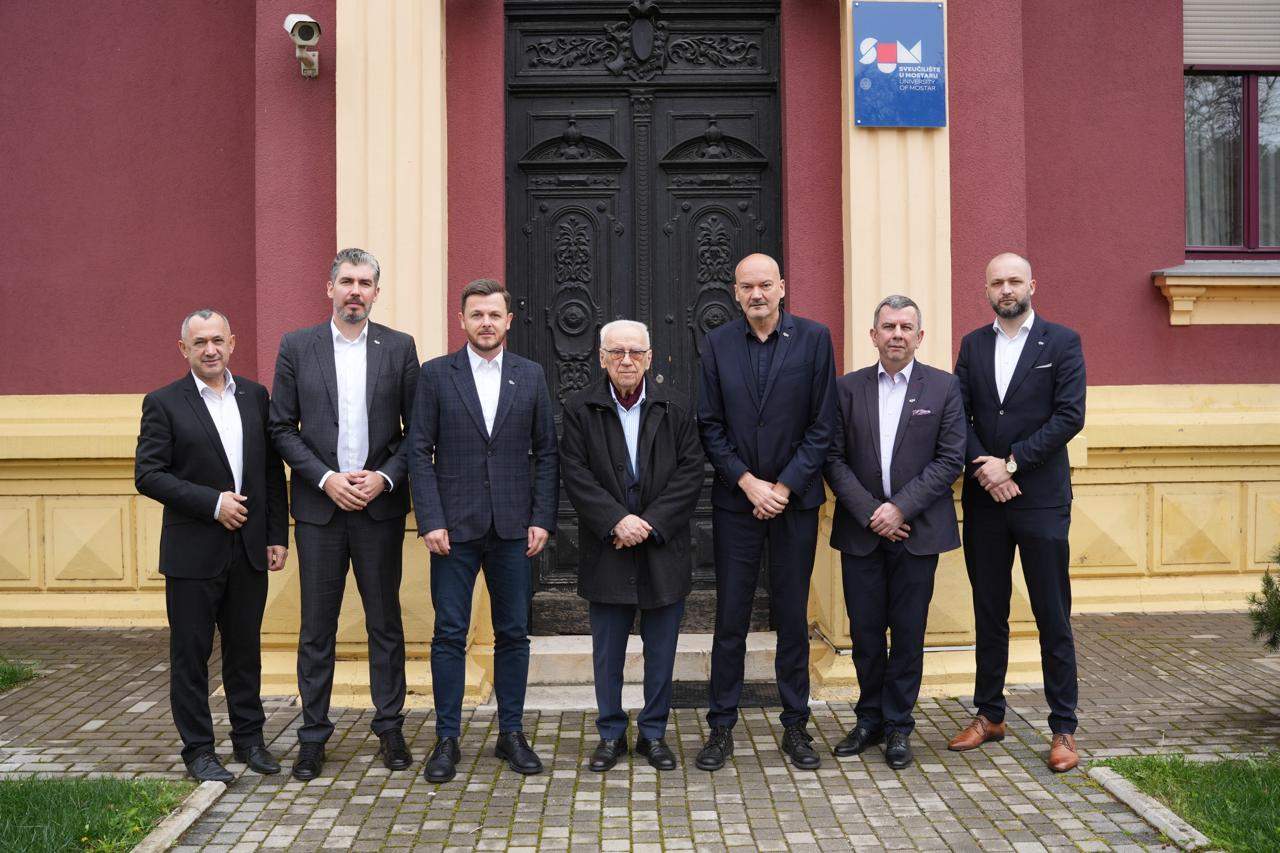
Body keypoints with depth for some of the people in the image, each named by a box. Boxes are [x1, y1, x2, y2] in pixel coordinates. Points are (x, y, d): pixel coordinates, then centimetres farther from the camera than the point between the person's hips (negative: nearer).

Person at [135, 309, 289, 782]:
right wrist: (212, 503, -16)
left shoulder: (255, 396, 8)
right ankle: (198, 749, 18)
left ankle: (249, 738, 26)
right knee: (191, 653, 6)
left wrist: (278, 536, 4)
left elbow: (273, 470, 9)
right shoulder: (163, 403, -3)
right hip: (193, 552, -3)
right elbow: (147, 474, -9)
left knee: (245, 648, 13)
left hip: (249, 548, 3)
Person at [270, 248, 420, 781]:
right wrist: (325, 478, -10)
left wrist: (386, 476, -11)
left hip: (380, 504, 0)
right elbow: (282, 427, 2)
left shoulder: (399, 347, 4)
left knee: (385, 624, 8)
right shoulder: (297, 347, 3)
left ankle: (390, 728, 21)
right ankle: (313, 736, 18)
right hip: (320, 504, 0)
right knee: (317, 628, 7)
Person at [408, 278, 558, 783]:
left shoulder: (531, 376, 7)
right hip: (455, 525, -1)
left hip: (514, 527, 2)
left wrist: (542, 519, -2)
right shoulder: (436, 374, 2)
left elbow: (546, 452, 7)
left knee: (513, 633, 8)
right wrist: (431, 521, -9)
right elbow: (419, 451, -1)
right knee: (449, 634, 3)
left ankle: (511, 734, 20)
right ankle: (447, 739, 14)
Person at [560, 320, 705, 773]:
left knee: (661, 649, 9)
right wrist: (617, 520, -17)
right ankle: (611, 734, 23)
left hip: (663, 548, 1)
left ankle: (654, 733, 23)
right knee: (608, 650, 9)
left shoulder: (676, 411, 3)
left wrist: (650, 524, -14)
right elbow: (575, 474, -7)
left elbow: (689, 473, -3)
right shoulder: (579, 410, 0)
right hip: (606, 551, -1)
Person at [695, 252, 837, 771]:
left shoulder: (813, 338, -1)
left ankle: (795, 725, 20)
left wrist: (784, 486, -9)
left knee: (792, 616, 8)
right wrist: (748, 483, -9)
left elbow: (823, 424, -4)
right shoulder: (717, 343, 3)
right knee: (730, 618, 5)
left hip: (795, 496, 0)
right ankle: (721, 727, 16)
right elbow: (710, 426, 0)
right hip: (735, 499, 1)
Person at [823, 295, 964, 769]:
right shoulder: (847, 388, 5)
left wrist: (900, 508, -13)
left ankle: (898, 725, 19)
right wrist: (870, 512, -9)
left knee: (908, 632, 6)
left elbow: (950, 460, -4)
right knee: (865, 632, 8)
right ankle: (870, 718, 25)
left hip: (917, 530, -1)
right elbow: (835, 459, 1)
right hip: (861, 530, 1)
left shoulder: (944, 388, 1)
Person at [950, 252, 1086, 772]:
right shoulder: (973, 345, 11)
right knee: (989, 614, 12)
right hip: (984, 499, 4)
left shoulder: (1062, 342, 0)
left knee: (1053, 617, 1)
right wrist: (984, 470, -10)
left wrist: (1011, 463, -13)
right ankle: (988, 715, 23)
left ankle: (1063, 729, 11)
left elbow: (1069, 416, -8)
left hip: (1041, 497, -3)